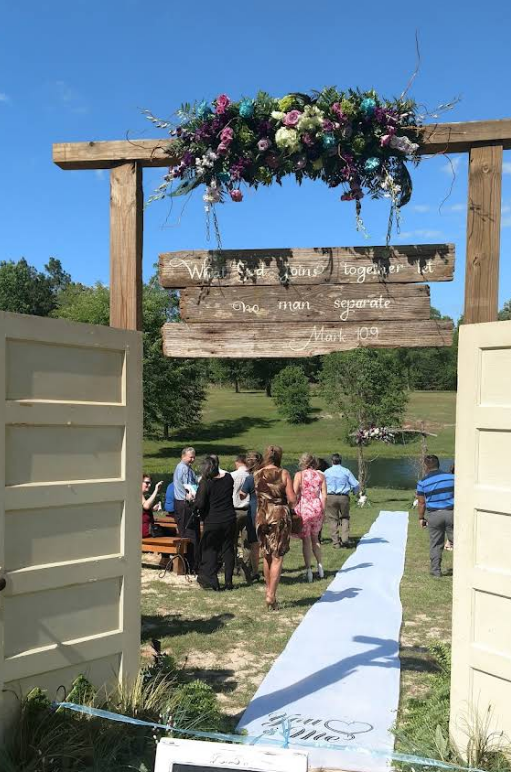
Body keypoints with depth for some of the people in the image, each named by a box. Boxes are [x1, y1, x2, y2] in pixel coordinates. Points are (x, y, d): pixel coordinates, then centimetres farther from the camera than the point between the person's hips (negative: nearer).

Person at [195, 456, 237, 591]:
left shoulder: (205, 483, -16)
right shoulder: (228, 478, -1)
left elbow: (200, 504, -19)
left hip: (212, 522, -4)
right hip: (229, 520, 4)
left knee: (210, 550, 8)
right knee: (228, 550, 11)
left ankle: (212, 582, 6)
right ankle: (228, 582, 14)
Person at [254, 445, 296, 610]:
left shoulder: (256, 475, 1)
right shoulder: (283, 474, -6)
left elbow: (256, 496, 1)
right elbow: (292, 500, -9)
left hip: (262, 517, 3)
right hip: (280, 517, -3)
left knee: (267, 556, 17)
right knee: (277, 557, 1)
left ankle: (269, 591, 25)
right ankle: (271, 596, -4)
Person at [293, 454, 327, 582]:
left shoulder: (299, 475, -3)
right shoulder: (321, 475, 5)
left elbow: (294, 494, -8)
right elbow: (324, 496, 3)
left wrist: (293, 510, -1)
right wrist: (323, 511, 11)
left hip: (303, 509, -3)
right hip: (317, 508, 3)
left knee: (306, 540, 4)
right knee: (315, 538, 20)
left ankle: (308, 570, 2)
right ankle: (320, 566, 19)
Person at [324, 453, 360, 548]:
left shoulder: (327, 472, 5)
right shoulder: (346, 471, 4)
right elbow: (356, 485, 3)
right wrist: (355, 492, 24)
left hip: (330, 497, 0)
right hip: (344, 497, 0)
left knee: (333, 519, 5)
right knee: (345, 517, 15)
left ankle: (336, 542, 3)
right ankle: (345, 538, -1)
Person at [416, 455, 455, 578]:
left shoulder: (423, 482, -4)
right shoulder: (451, 477, 0)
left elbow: (421, 503, 1)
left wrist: (421, 518, 13)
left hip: (434, 515, -1)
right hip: (451, 512, 1)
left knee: (436, 544, 9)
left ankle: (436, 571, 15)